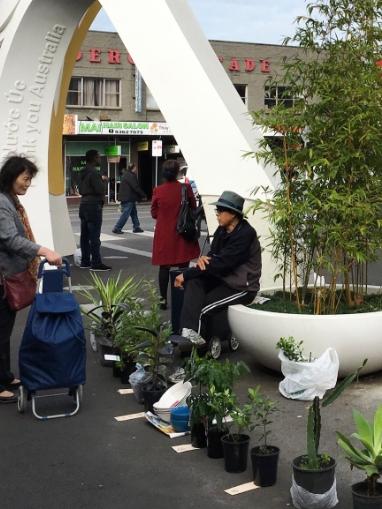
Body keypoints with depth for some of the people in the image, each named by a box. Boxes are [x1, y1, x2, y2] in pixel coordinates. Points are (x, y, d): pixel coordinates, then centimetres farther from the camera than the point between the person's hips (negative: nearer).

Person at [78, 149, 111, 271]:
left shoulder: (82, 173, 13)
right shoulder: (94, 173, -16)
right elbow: (100, 189, -21)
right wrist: (102, 181, 1)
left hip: (83, 203, 10)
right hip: (94, 204, -10)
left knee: (85, 234, 11)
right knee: (94, 235, -7)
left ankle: (85, 261, 17)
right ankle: (96, 263, -5)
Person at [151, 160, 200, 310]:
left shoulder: (158, 191, -6)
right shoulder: (186, 188, -8)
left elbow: (154, 213, 2)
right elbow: (193, 209, 2)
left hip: (163, 234, 1)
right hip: (182, 234, 0)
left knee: (164, 267, 9)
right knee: (183, 267, 8)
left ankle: (163, 299, 11)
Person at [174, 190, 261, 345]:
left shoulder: (245, 234, -21)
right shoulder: (222, 230, 4)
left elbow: (221, 262, -26)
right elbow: (213, 255, 9)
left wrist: (186, 274, -23)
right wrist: (203, 258, -19)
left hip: (242, 287, -7)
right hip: (223, 278, 7)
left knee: (200, 307, -22)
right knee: (193, 281, -22)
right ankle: (189, 330, -36)